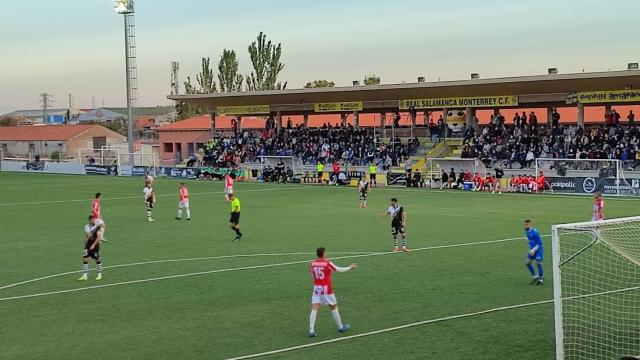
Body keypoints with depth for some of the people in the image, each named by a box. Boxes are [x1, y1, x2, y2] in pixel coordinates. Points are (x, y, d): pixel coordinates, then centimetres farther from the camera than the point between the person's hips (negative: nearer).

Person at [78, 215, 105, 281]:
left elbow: (98, 237, -13)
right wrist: (85, 245, 16)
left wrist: (94, 245, -18)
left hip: (95, 244, -4)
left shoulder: (97, 227, -9)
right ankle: (85, 275, -2)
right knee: (85, 258, -5)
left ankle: (99, 274, 18)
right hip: (88, 244, 4)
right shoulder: (86, 227, 7)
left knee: (97, 259, 4)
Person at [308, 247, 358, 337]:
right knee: (334, 307, 15)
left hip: (316, 289, 3)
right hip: (326, 289, -3)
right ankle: (340, 327, 29)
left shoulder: (312, 264, 1)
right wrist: (350, 267, 17)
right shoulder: (327, 263, -11)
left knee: (314, 309, -2)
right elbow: (339, 270, 2)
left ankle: (311, 330, -14)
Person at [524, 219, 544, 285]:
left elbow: (539, 243, -20)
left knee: (538, 263, -8)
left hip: (538, 249, -8)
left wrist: (534, 250, -24)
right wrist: (531, 249, 11)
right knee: (528, 263, 2)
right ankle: (535, 276, 19)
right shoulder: (526, 231, 1)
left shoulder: (534, 232, -24)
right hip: (532, 250, 8)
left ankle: (541, 279, 9)